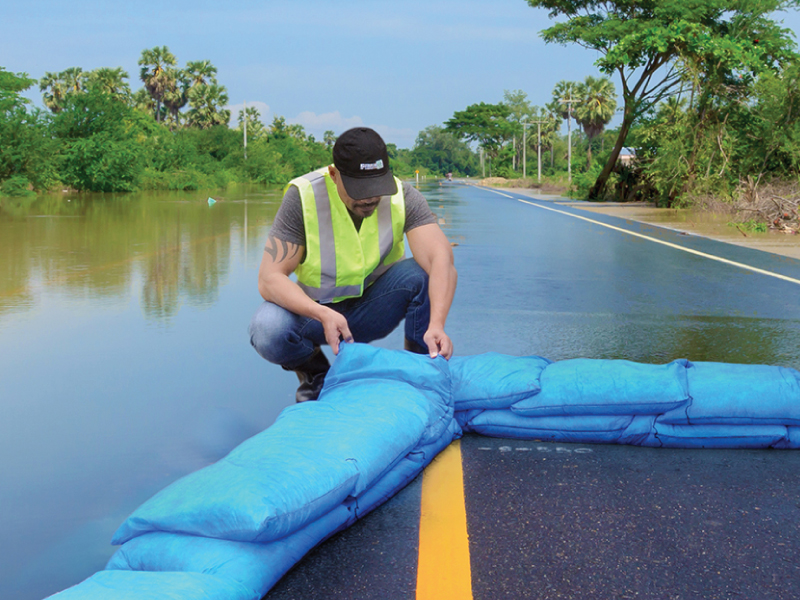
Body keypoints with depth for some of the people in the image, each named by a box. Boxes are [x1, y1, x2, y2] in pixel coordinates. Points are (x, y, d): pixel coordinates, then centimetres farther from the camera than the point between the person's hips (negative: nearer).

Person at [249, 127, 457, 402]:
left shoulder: (402, 196, -17)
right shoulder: (303, 197, -21)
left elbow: (442, 260, -30)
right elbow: (269, 278, -26)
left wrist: (436, 323, -48)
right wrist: (323, 315, -42)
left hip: (372, 308, 1)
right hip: (316, 309, -1)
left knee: (421, 273, -28)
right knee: (268, 330, -33)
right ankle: (315, 373, 2)